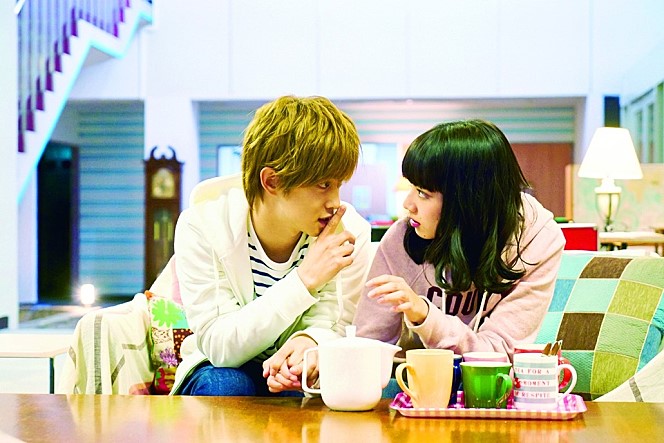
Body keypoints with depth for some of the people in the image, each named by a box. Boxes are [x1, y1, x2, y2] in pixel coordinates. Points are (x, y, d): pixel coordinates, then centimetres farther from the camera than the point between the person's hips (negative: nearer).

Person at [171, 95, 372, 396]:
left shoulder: (350, 233, -12)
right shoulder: (201, 228, -19)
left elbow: (332, 329, -13)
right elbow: (217, 345, -24)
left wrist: (310, 342, -39)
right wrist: (305, 280, -32)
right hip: (223, 370, 0)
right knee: (224, 384, -34)